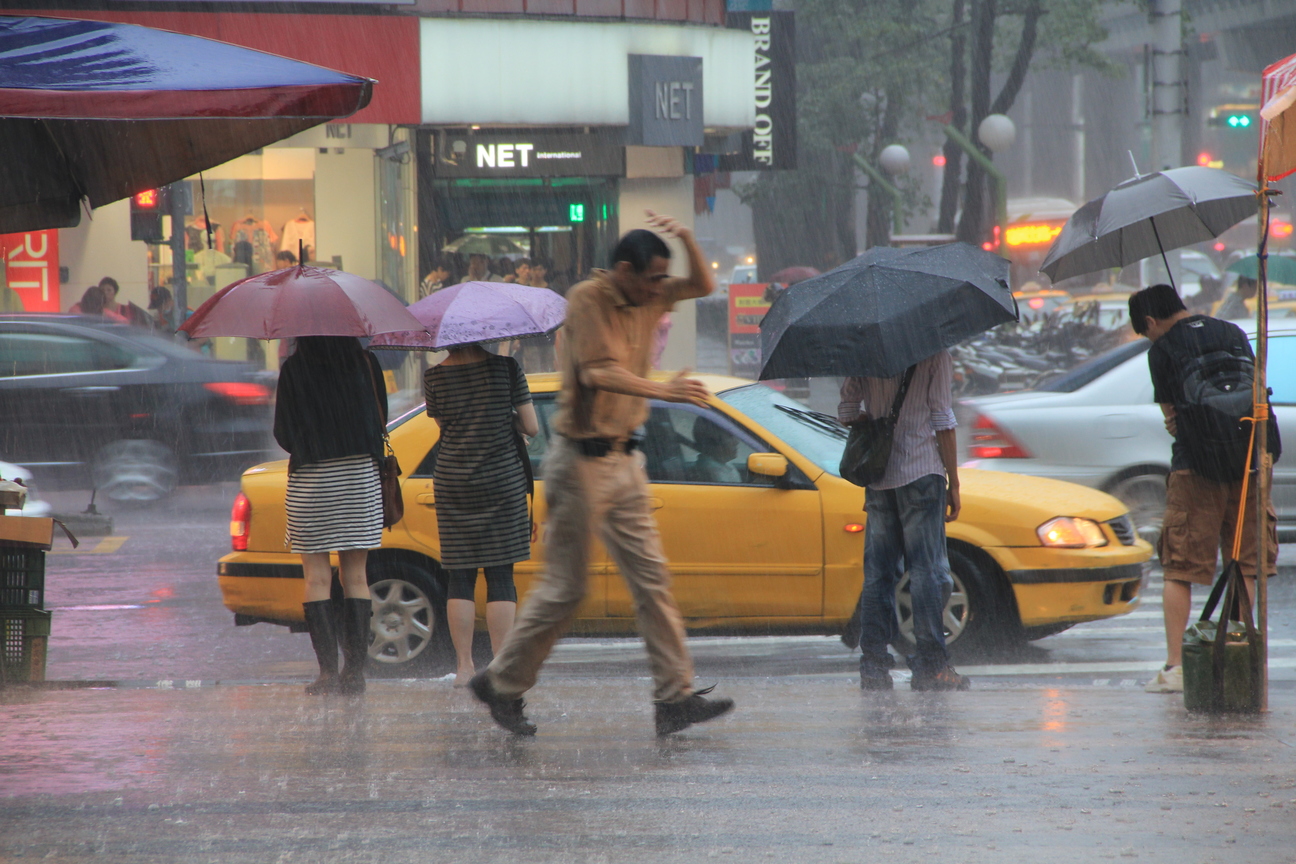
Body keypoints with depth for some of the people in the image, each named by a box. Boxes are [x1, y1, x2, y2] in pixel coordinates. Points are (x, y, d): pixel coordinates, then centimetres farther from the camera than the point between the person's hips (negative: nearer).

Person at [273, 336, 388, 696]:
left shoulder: (294, 370, -8)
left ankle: (328, 671, -5)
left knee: (317, 578, 3)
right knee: (355, 576, 9)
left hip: (311, 480, -3)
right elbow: (380, 420, 5)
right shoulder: (365, 363, -2)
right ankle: (355, 670, 6)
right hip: (361, 475, 3)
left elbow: (283, 434, -5)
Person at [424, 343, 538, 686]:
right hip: (502, 481, -1)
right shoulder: (506, 368, -6)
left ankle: (464, 665, 5)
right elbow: (531, 427, -3)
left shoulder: (434, 377, -3)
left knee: (460, 578, 7)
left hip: (452, 484, 1)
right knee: (500, 577, 2)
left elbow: (442, 424, 8)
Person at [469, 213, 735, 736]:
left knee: (651, 577, 2)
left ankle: (675, 698, 1)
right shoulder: (589, 300, -15)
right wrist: (664, 391, -38)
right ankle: (501, 684, 11)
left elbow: (703, 285, 19)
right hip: (582, 461, -8)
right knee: (565, 585, -3)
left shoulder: (645, 300, 9)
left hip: (623, 459, 8)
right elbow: (599, 371, -27)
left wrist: (687, 240, -1)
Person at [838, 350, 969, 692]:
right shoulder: (934, 353, -6)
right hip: (922, 472, -5)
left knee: (878, 573, 8)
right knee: (927, 571, -2)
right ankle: (929, 667, -4)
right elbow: (942, 422, -8)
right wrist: (953, 484, -2)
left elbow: (847, 411, 10)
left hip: (879, 478, 5)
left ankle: (873, 666, 5)